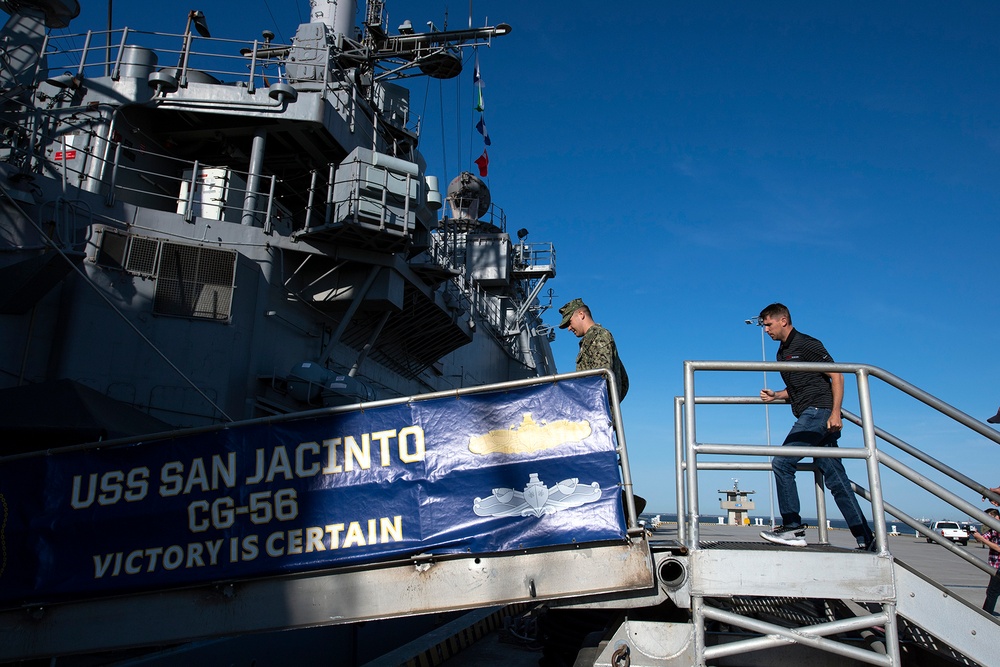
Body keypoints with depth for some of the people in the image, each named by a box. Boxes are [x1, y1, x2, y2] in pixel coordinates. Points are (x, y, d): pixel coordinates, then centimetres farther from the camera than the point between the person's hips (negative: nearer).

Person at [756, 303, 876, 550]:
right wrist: (776, 396, 10)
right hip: (810, 417, 9)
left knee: (782, 463, -14)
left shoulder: (806, 344, -5)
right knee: (836, 480, 6)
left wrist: (835, 412, -18)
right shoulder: (782, 353, 21)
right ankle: (866, 540, 9)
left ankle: (793, 528, -10)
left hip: (818, 411, -9)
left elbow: (836, 375, -9)